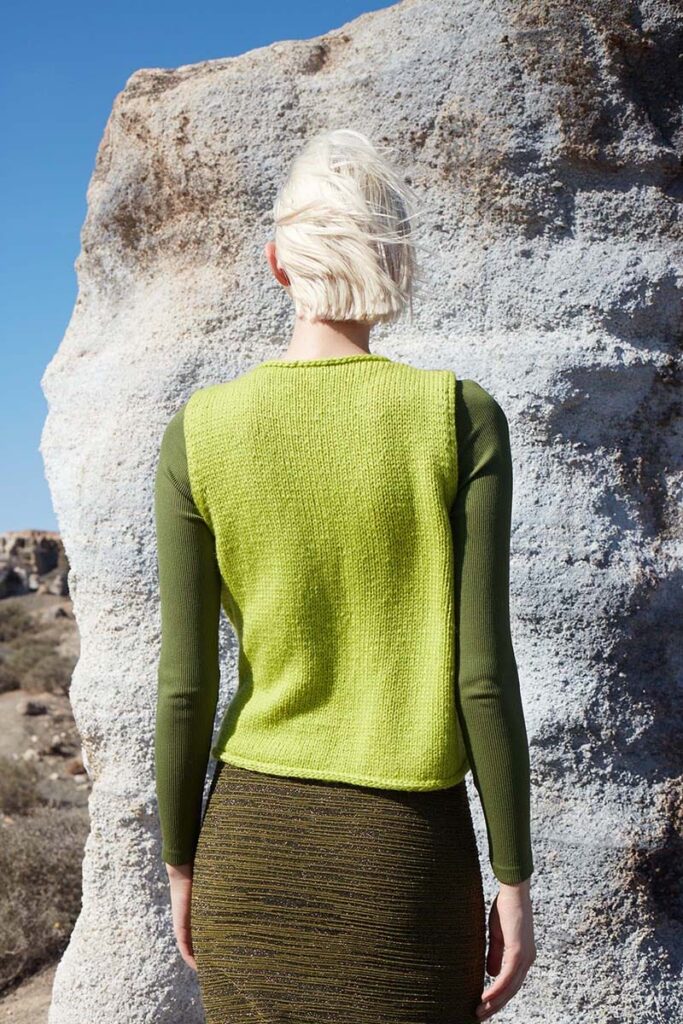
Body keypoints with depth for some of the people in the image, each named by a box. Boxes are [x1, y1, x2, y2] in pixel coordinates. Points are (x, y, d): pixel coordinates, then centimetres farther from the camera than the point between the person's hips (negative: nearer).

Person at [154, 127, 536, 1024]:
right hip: (408, 846, -1)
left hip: (254, 830, 2)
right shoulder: (461, 417, -10)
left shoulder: (199, 433, -6)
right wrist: (515, 879, -1)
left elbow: (186, 684, -4)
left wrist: (180, 861, 9)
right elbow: (483, 672, -11)